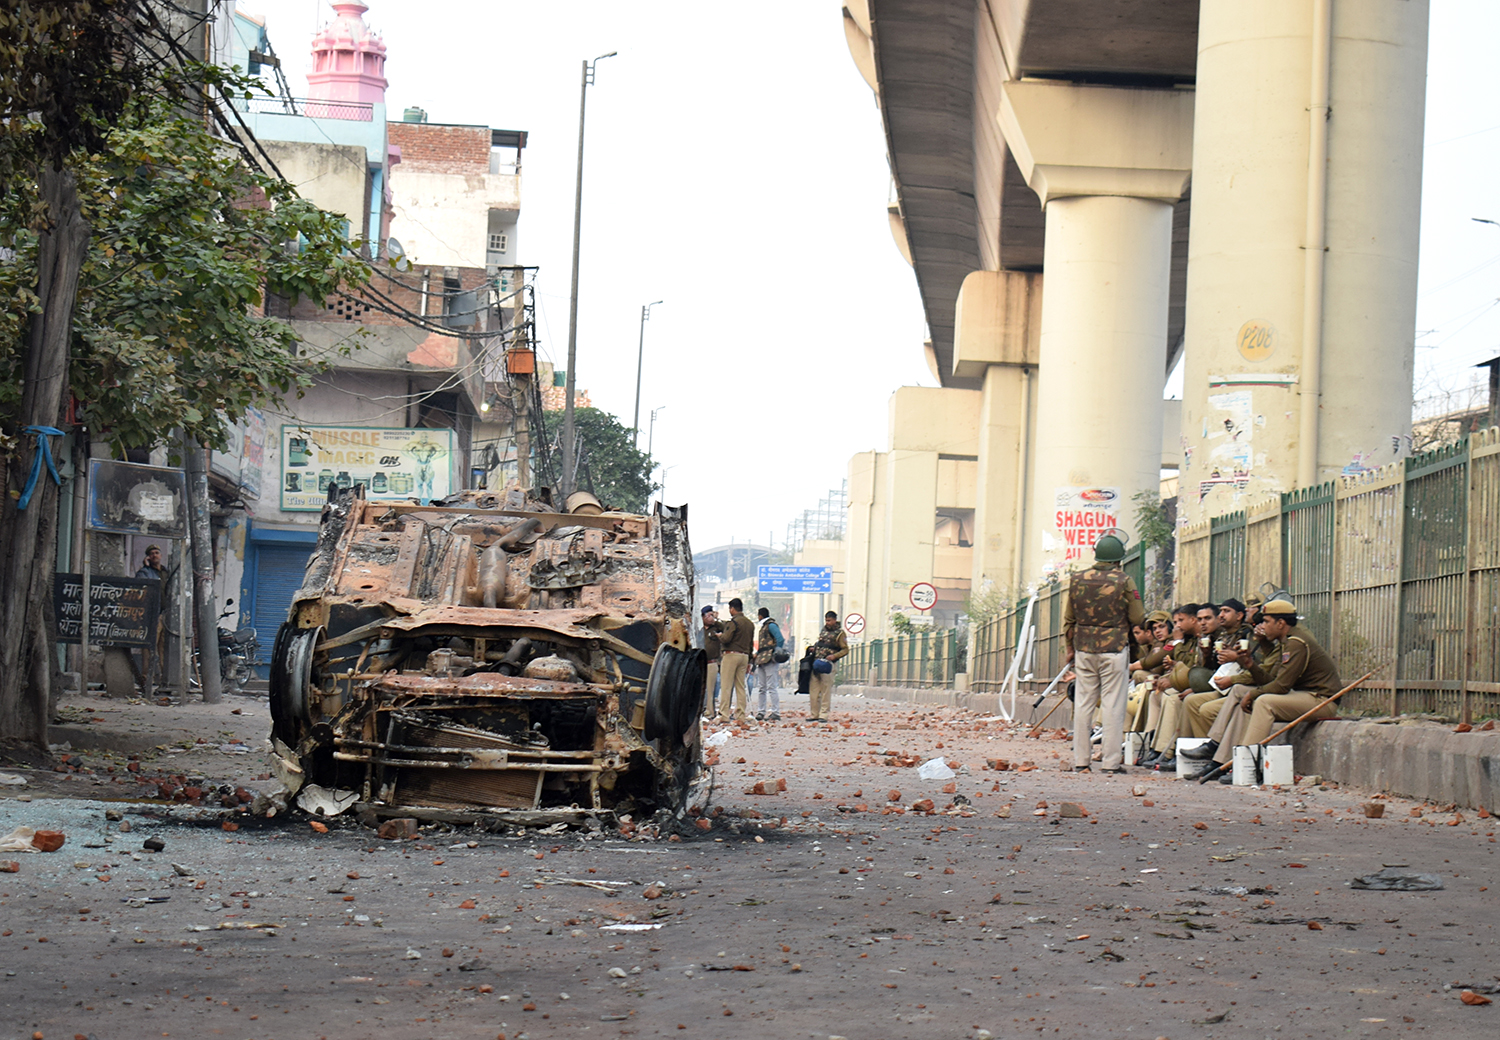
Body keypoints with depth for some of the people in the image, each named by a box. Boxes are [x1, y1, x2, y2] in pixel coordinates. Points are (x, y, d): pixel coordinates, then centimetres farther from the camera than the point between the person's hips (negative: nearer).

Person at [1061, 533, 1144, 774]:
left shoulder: (1078, 580, 4)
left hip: (1084, 648, 3)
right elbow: (1138, 618, -5)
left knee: (1083, 703, 8)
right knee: (1113, 704, -1)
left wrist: (1070, 647, 21)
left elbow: (1068, 619, 10)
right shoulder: (1123, 580, -8)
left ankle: (1080, 760, 8)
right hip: (1114, 648, -3)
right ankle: (1112, 761, -3)